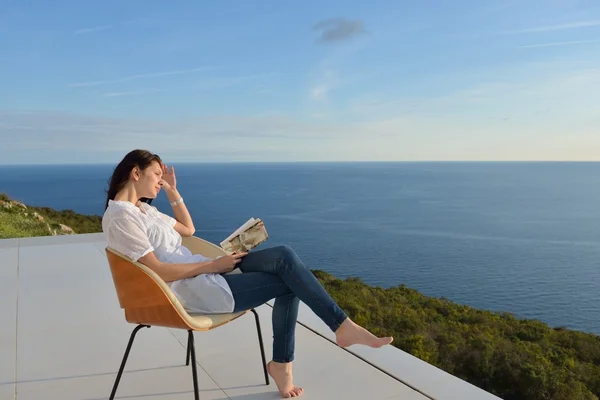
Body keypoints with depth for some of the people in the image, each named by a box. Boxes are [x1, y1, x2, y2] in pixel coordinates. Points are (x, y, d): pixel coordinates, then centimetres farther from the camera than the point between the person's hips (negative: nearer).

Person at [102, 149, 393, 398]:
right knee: (289, 280, -12)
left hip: (203, 274, 9)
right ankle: (342, 326, 4)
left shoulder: (142, 208, 16)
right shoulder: (120, 218, -13)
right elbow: (158, 272, -21)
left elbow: (188, 230, 24)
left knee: (284, 257, -9)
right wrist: (213, 265, -15)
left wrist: (172, 191, 15)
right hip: (193, 292, -9)